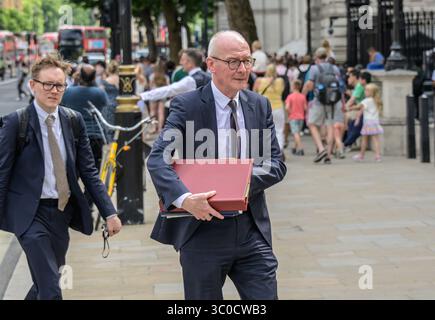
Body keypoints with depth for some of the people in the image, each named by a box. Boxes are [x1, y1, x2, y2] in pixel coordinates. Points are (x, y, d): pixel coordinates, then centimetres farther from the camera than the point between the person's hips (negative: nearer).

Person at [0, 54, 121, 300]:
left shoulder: (74, 121, 3)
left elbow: (88, 170, 6)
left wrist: (109, 213, 0)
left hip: (62, 212, 5)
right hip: (31, 214, -5)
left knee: (45, 282, 16)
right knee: (51, 290, -12)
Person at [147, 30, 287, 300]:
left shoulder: (260, 106, 8)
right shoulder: (187, 106, -6)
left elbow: (277, 164, 3)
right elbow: (157, 159, -15)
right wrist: (184, 198, -32)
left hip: (252, 230, 3)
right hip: (202, 230, -3)